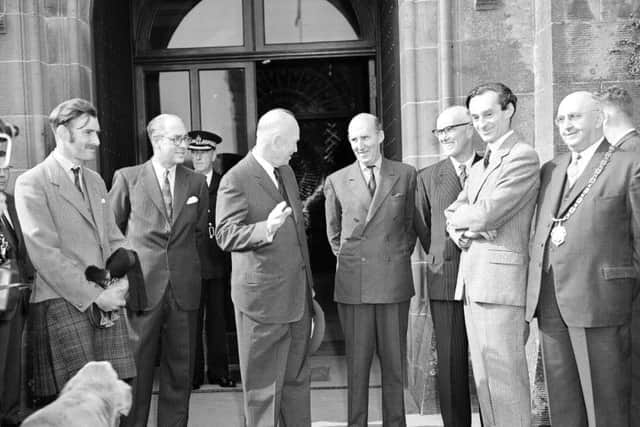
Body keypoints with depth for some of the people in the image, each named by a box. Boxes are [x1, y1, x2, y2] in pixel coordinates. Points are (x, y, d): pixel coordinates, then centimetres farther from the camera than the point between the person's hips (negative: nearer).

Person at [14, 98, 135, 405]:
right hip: (62, 306, -6)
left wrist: (121, 280, 1)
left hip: (106, 302, 6)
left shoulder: (95, 180, 18)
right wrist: (94, 295, -13)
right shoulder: (32, 183, -5)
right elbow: (45, 255, -12)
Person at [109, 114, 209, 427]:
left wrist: (187, 267, 11)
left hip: (184, 290, 3)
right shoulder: (127, 178, 0)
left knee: (179, 372, 10)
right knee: (136, 371, 6)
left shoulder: (197, 183, 7)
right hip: (140, 286, -2)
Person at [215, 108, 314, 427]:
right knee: (263, 385, 5)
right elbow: (225, 235, -17)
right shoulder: (236, 180, -12)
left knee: (297, 379, 17)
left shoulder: (286, 171, 13)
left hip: (297, 295, 8)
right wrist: (265, 229, -34)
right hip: (262, 296, -7)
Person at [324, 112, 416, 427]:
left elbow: (411, 224, 15)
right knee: (356, 363, 6)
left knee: (394, 362, 8)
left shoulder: (406, 175, 4)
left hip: (393, 280, 0)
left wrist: (399, 257, 12)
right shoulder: (336, 181, 5)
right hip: (352, 282, 0)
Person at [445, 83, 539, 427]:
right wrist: (460, 230, -6)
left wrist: (459, 216, 2)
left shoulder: (523, 157, -7)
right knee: (483, 376, 13)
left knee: (506, 377, -5)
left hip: (501, 278, -8)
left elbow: (486, 215, -17)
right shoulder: (480, 166, 22)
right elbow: (453, 215, 16)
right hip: (471, 281, 9)